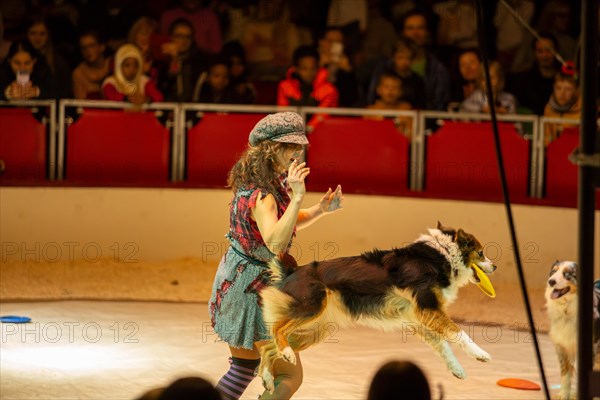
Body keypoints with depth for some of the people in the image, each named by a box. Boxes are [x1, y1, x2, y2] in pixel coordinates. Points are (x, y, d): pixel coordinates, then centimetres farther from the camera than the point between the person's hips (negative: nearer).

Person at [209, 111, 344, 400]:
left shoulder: (269, 181, 5)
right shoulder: (261, 193, -25)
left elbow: (285, 222, 21)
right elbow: (275, 242, -40)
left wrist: (321, 209, 5)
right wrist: (297, 197, -44)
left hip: (236, 283, 10)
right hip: (251, 289, -10)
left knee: (245, 367, 22)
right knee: (290, 375, -5)